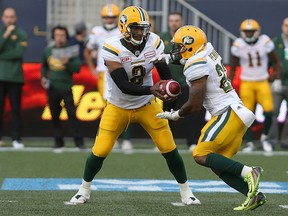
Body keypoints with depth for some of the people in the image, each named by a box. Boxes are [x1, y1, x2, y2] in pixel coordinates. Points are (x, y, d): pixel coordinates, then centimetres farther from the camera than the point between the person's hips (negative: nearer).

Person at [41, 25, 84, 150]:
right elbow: (44, 66, 24)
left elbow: (77, 68, -7)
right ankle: (58, 141, 13)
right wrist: (43, 77, 8)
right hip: (52, 88, 3)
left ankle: (78, 141, -7)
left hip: (66, 88, -3)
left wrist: (67, 63, -24)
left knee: (72, 114, -9)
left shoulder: (70, 52, -1)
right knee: (54, 115, 5)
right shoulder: (48, 51, 10)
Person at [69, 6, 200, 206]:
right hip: (118, 107, -2)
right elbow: (123, 86, -31)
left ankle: (185, 191, 16)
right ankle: (84, 190, 22)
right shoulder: (113, 49, -26)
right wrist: (151, 89, -45)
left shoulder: (154, 43, -14)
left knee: (169, 148, -1)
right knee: (100, 151, -3)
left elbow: (165, 74, -11)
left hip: (147, 106, 3)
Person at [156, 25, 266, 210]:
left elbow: (195, 105, -12)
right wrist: (168, 58, 29)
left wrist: (175, 115, 5)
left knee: (201, 156, -12)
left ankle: (247, 172, -20)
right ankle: (253, 194, -2)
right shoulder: (208, 50, 12)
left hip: (230, 114, -9)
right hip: (239, 113, 9)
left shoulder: (196, 65, -13)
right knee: (217, 164, 8)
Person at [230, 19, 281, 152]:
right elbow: (233, 68, 2)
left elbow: (276, 62, 3)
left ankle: (264, 137, 17)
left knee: (268, 112, -9)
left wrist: (277, 80, -4)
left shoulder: (265, 43, -10)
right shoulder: (238, 46, -9)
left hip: (263, 83, 0)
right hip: (246, 84, 0)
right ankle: (249, 143, 12)